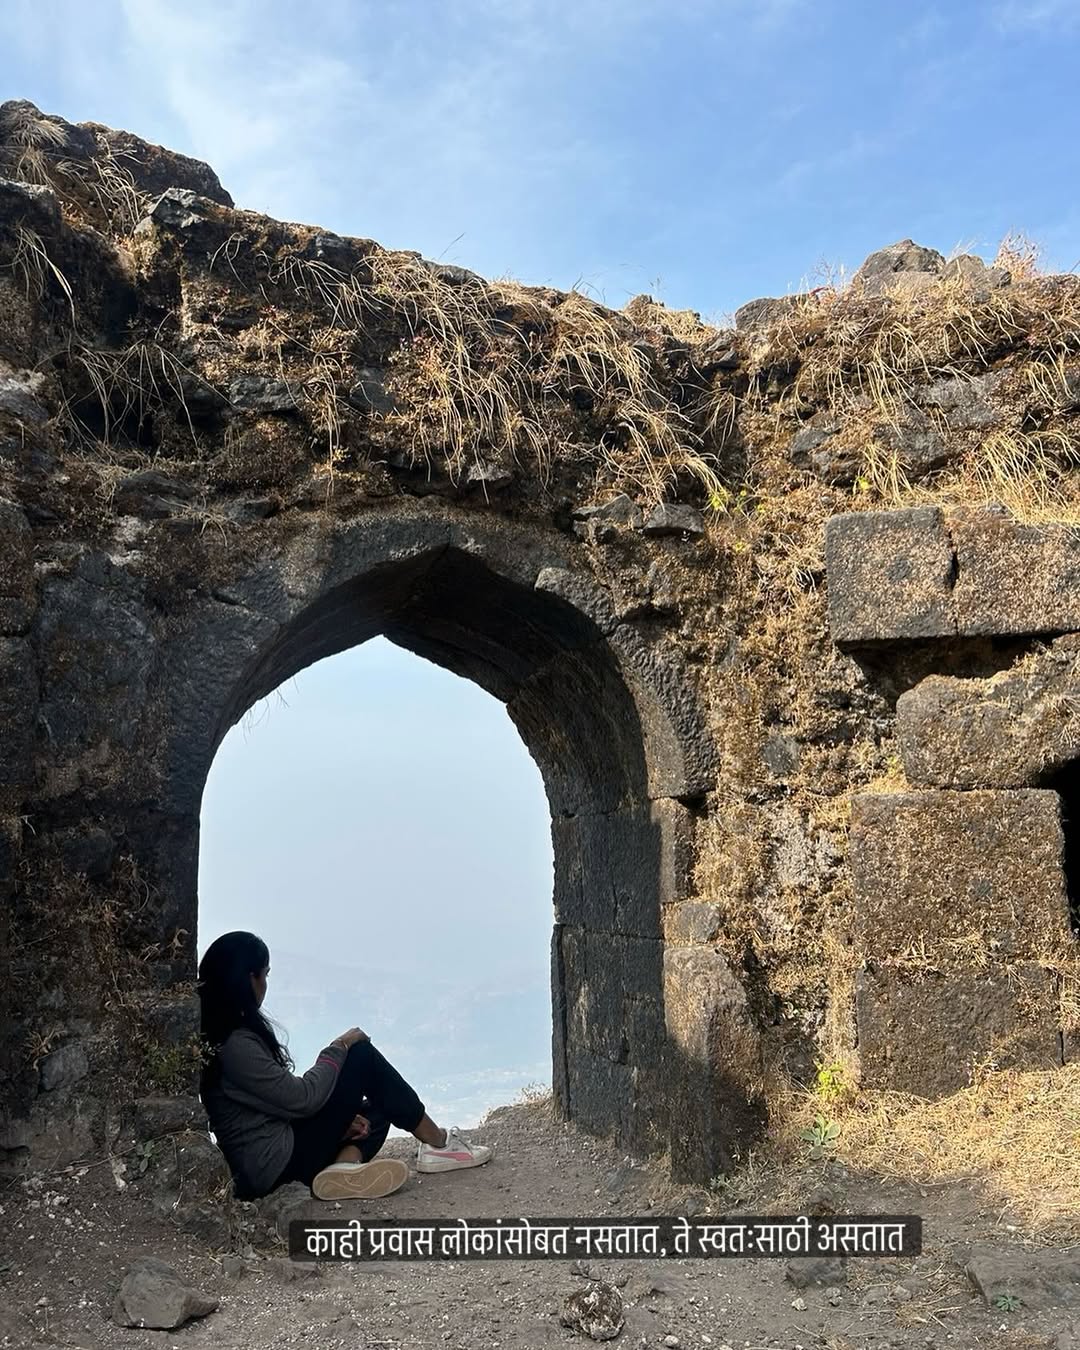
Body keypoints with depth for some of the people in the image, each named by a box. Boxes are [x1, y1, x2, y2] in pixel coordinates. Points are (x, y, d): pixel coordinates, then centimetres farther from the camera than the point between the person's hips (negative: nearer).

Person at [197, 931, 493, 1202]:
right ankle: (439, 1145, 3)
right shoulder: (236, 1044, -21)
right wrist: (339, 1047, -4)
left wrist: (339, 1118, 4)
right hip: (279, 1164, -10)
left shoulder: (227, 1034, 9)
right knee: (362, 1057, -4)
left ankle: (345, 1164, -14)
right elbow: (302, 1097, -19)